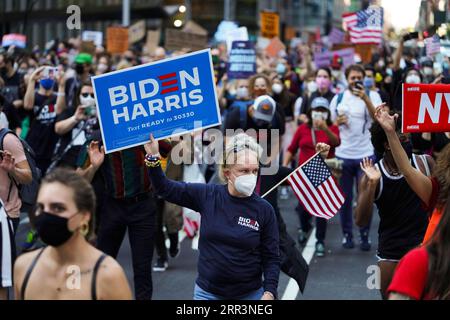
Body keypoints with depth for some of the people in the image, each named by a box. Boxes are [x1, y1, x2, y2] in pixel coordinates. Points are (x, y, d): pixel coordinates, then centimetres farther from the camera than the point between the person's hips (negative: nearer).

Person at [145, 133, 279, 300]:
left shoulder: (264, 210, -9)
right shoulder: (207, 195, -5)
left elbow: (271, 258, -5)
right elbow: (165, 189, 2)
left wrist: (269, 292, -17)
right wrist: (153, 158, -11)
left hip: (250, 294, -1)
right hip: (207, 292, 1)